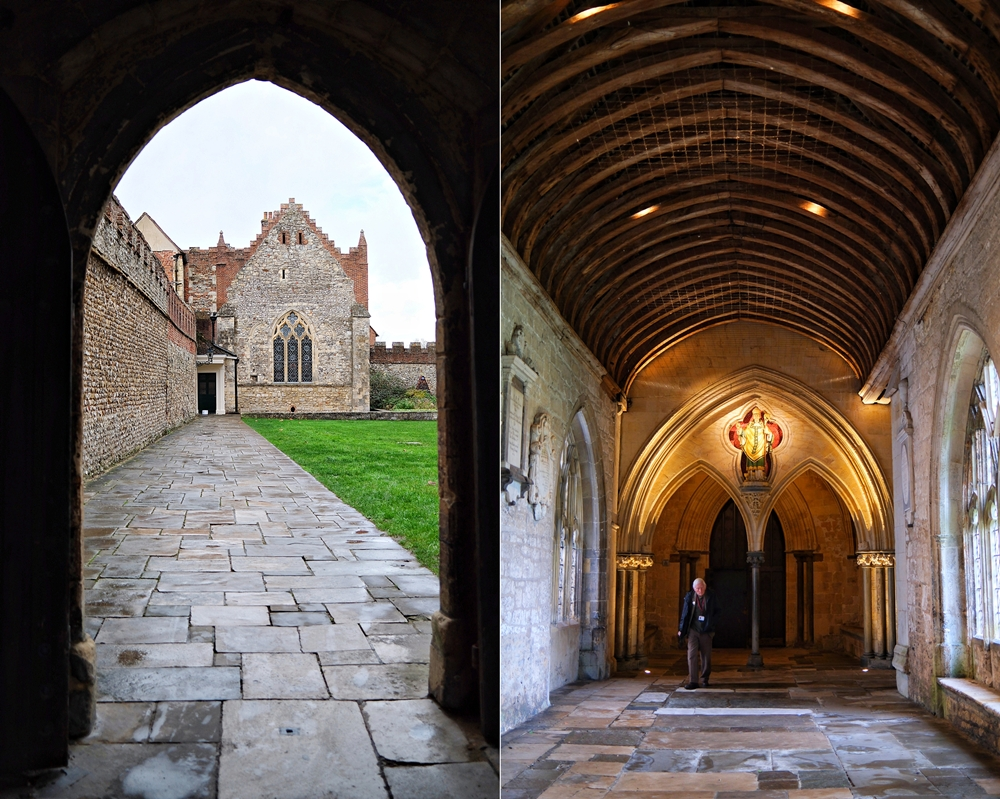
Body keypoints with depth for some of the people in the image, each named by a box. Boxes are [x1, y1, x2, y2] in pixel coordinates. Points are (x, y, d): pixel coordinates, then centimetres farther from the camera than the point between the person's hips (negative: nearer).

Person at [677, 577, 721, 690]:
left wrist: (711, 622, -6)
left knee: (706, 656, 6)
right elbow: (685, 613, 4)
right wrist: (681, 629, 4)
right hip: (693, 630, 0)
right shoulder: (689, 597, -1)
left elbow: (717, 612, 10)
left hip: (706, 631, 0)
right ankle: (693, 681, -9)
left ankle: (705, 679, 21)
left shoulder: (711, 597, -1)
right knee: (692, 654, -9)